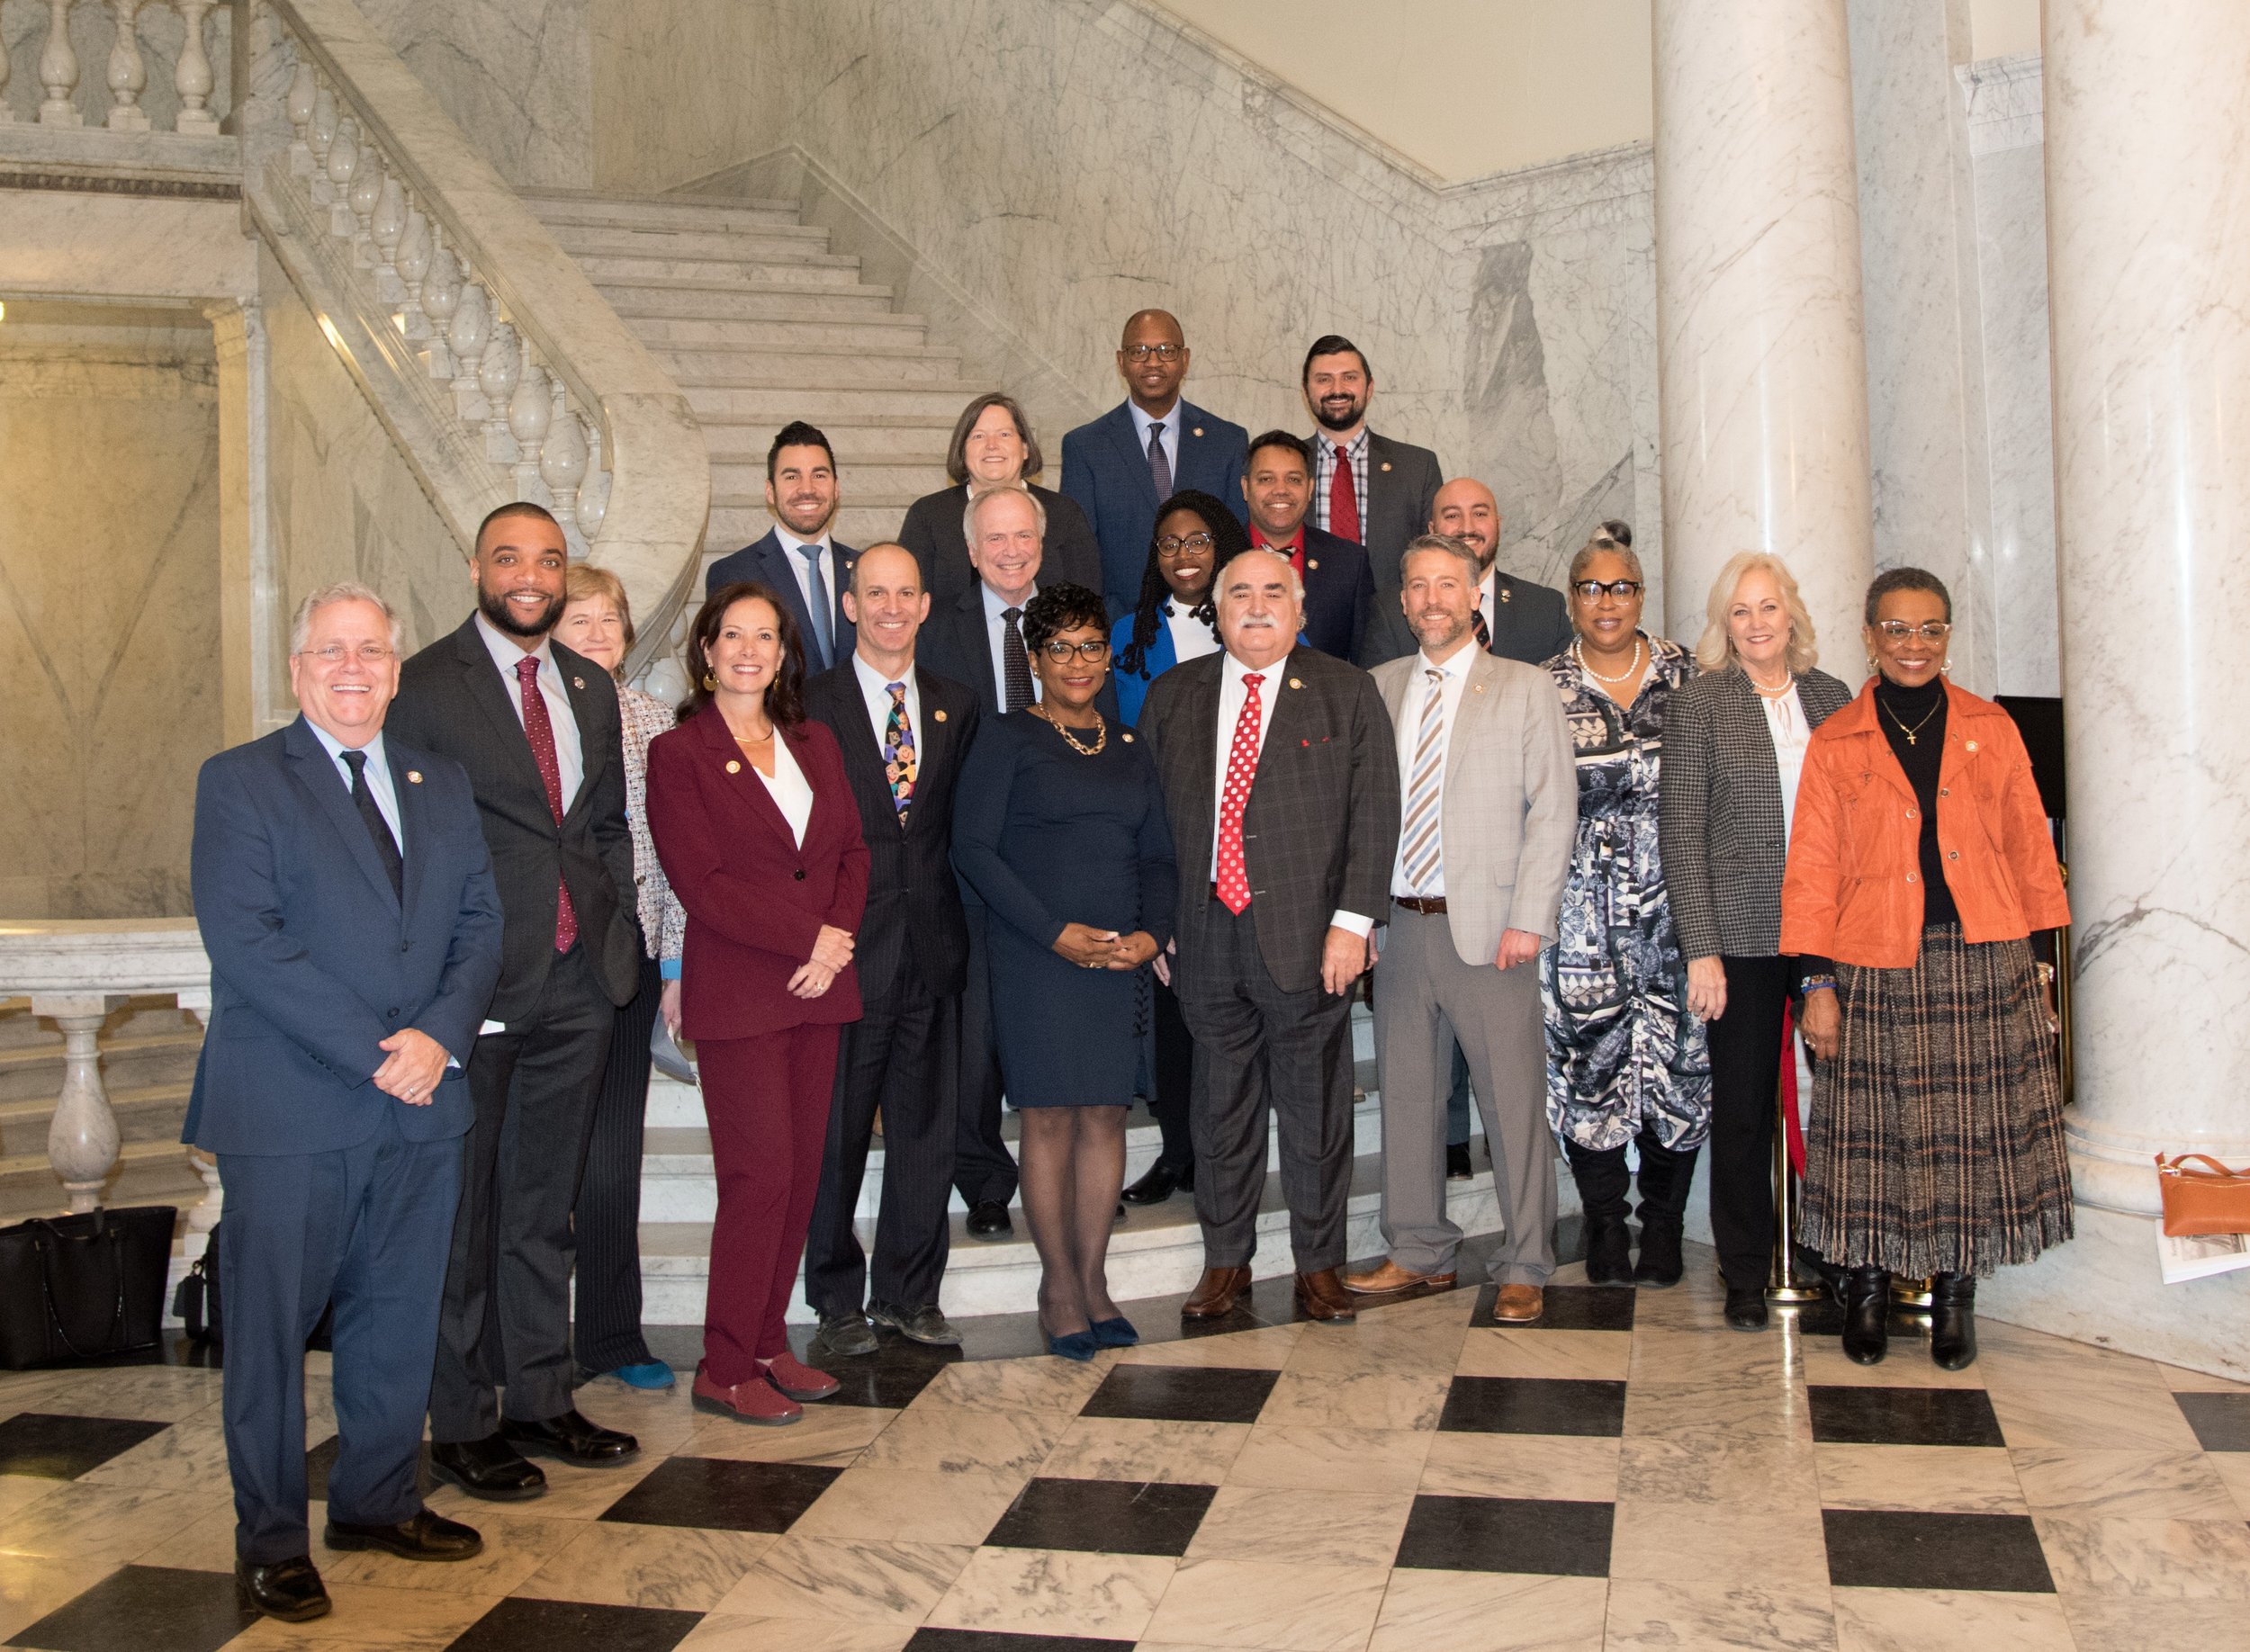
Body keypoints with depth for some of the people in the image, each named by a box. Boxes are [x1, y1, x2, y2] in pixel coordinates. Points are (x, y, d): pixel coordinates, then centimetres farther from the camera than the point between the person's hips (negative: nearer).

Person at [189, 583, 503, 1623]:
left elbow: (479, 923, 8)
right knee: (271, 1325, 5)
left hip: (421, 1104, 5)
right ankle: (271, 1540, 18)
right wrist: (370, 1051, -17)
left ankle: (378, 1501, 30)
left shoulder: (441, 785, 13)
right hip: (290, 1108, -5)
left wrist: (439, 1035, -11)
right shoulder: (240, 782, -3)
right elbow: (243, 941, -13)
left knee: (400, 1318, 14)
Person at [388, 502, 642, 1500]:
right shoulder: (424, 687, -6)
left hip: (579, 981, 6)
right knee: (464, 1211, 4)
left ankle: (540, 1399, 26)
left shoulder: (592, 689, 13)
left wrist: (611, 928, 6)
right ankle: (463, 1425, 16)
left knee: (546, 1204, 14)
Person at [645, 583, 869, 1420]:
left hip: (817, 987, 6)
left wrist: (839, 937, -7)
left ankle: (767, 1343, 20)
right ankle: (726, 1367, 6)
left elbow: (853, 852, 12)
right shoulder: (677, 755, -2)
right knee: (761, 1174, -7)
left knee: (801, 1171, 7)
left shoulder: (815, 744, 15)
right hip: (736, 996, -6)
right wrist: (807, 937, -13)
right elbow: (702, 883, -10)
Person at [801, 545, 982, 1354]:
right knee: (837, 1132, 5)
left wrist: (957, 922, 2)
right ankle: (838, 1299, 20)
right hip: (847, 950, -3)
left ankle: (910, 1295, 22)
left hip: (933, 946, 3)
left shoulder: (957, 706, 11)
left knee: (927, 1128, 9)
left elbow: (962, 826, 11)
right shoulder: (811, 705, 0)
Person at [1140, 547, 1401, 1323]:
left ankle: (1318, 1265, 19)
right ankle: (1226, 1260, 24)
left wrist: (1352, 921, -10)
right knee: (1221, 1104, 10)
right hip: (1206, 932, 2)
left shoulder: (1346, 692, 3)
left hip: (1305, 932, -2)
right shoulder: (1173, 696, 10)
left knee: (1315, 1107, 5)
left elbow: (1374, 813, -2)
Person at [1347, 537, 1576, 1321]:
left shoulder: (1526, 688, 3)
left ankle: (1523, 1268, 13)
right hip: (1398, 926, 4)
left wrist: (1528, 919, -11)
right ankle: (1420, 1255, 23)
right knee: (1407, 1096, 10)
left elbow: (1553, 808, -3)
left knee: (1513, 1101, 0)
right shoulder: (1377, 688, 12)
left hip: (1488, 926, -3)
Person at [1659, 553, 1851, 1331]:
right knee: (1743, 1108, 5)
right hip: (1742, 937, -2)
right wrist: (1701, 950, -9)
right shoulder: (1699, 703, 0)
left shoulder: (1832, 697, 10)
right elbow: (1681, 831, -4)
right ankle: (1745, 1273, 18)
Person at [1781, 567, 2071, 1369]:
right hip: (1877, 968, -1)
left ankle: (1955, 1291, 20)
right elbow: (1812, 869, 2)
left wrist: (2042, 957, 6)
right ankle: (1867, 1288, 19)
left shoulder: (1991, 729, 9)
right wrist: (1816, 984, -3)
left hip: (1985, 964, 1)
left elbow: (2029, 850, 11)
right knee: (1877, 1135, 1)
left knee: (1975, 1135, 4)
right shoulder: (1834, 744, 4)